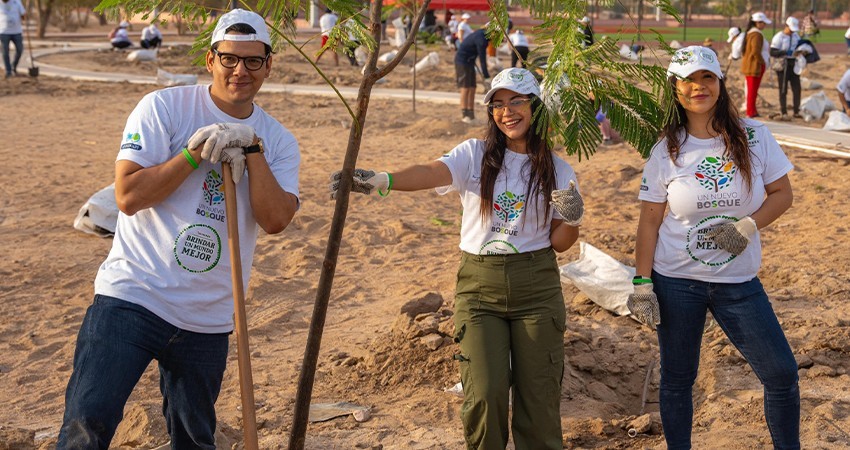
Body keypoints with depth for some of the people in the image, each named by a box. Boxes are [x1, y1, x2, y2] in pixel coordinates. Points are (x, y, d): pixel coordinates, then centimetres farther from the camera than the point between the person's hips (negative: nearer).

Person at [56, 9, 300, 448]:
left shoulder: (278, 142, 7)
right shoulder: (164, 107, -3)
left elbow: (275, 220, -8)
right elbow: (128, 196, -11)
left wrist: (251, 149, -13)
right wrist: (196, 153, -16)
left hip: (207, 320, 4)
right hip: (132, 297, -3)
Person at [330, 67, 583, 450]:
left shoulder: (557, 171, 4)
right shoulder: (475, 155, 0)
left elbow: (560, 244, 7)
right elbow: (431, 172, -21)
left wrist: (572, 220, -15)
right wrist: (380, 180, -40)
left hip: (536, 288, 1)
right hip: (479, 286, -1)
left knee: (539, 395, 3)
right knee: (485, 394, -7)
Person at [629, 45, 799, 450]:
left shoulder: (753, 135, -3)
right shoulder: (666, 150, -4)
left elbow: (781, 193, 4)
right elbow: (649, 221, -2)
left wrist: (749, 227, -14)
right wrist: (641, 284, -6)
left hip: (739, 281, 1)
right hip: (676, 281, -1)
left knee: (782, 374, 0)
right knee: (677, 379, 9)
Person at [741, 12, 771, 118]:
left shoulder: (751, 33, 14)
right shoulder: (757, 34, -18)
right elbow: (755, 51, -26)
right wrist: (762, 61, -14)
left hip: (749, 65, 10)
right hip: (755, 66, -10)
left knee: (752, 90, 16)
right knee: (753, 89, -5)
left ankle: (752, 111, 23)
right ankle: (751, 112, -1)